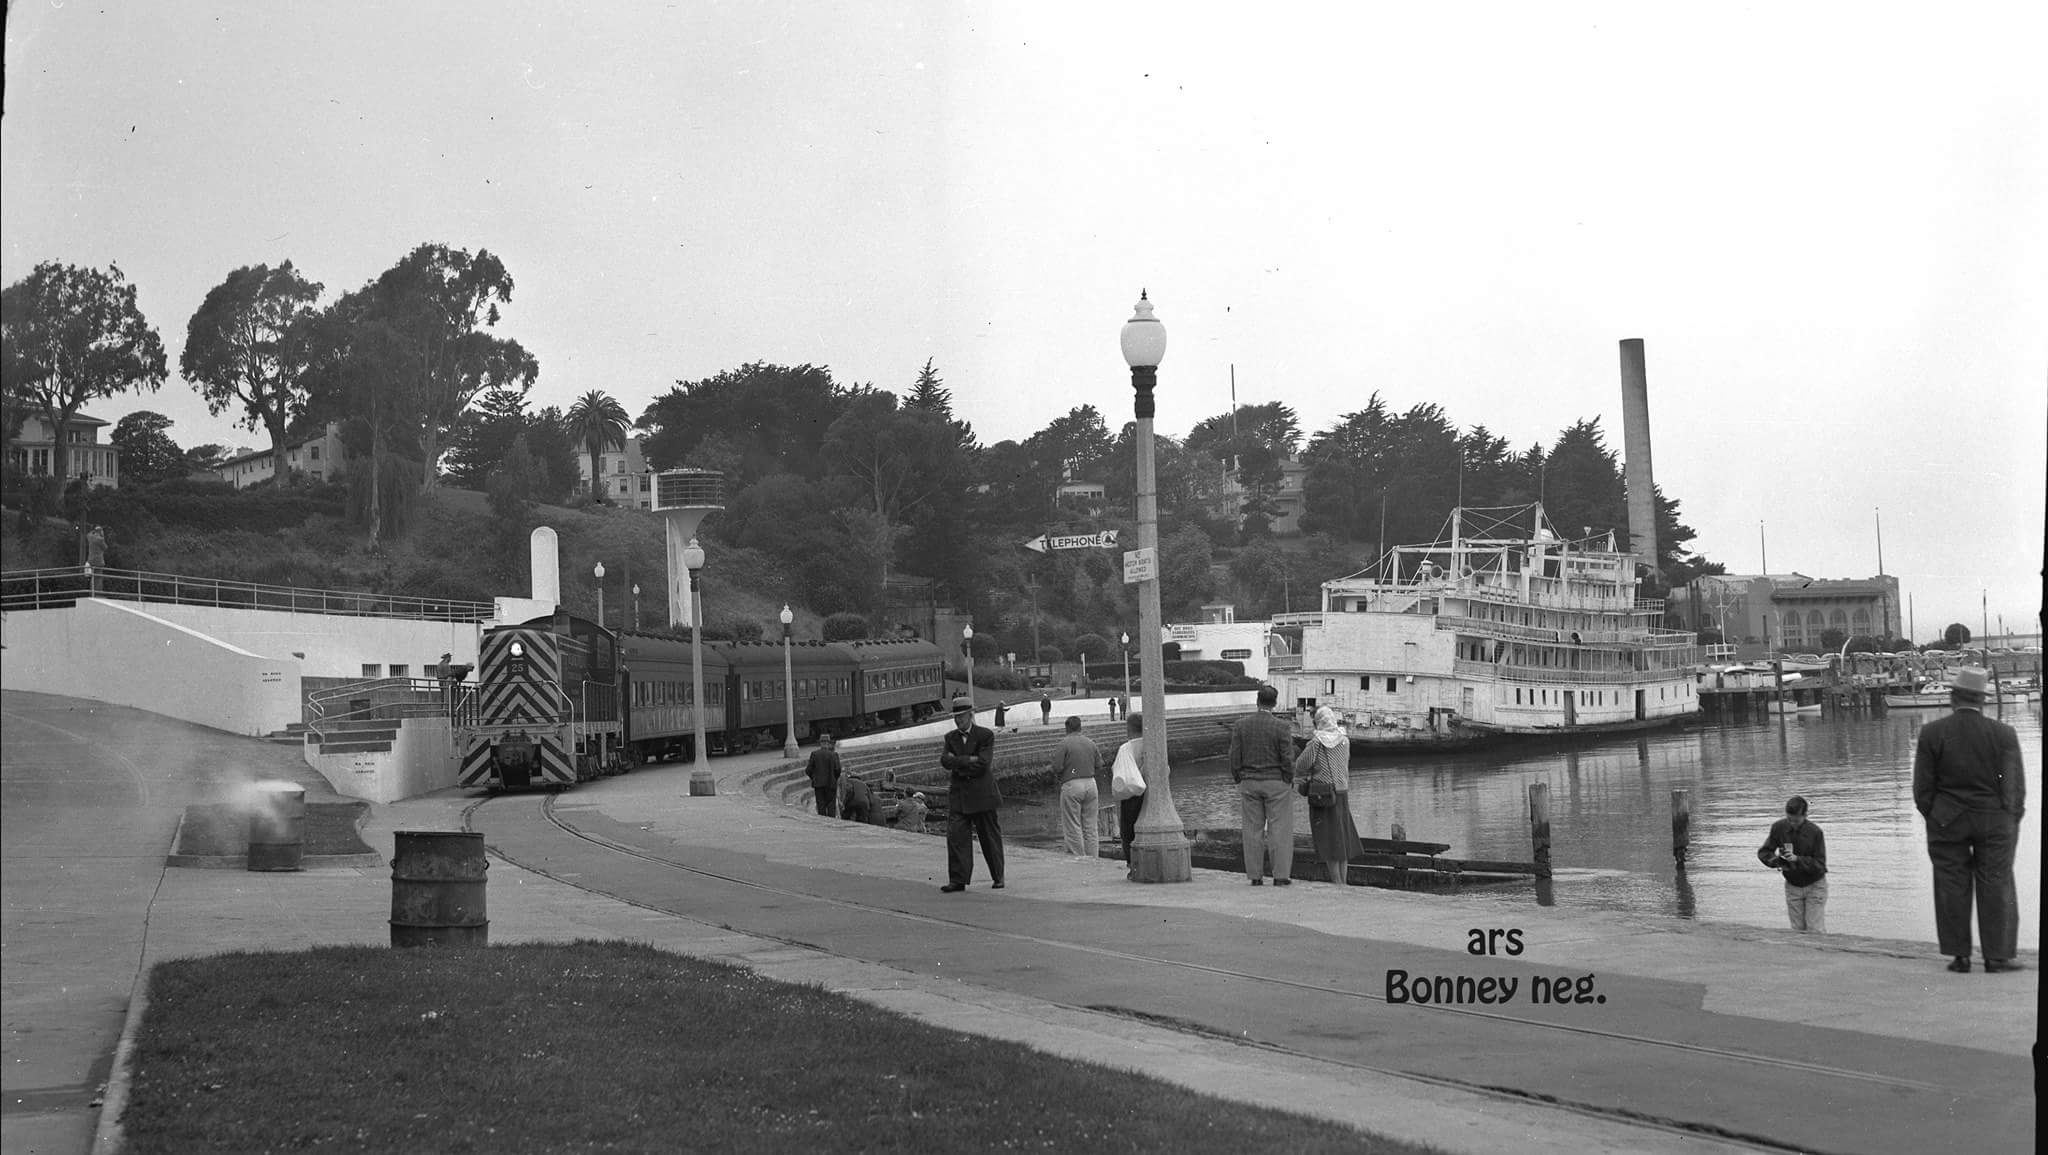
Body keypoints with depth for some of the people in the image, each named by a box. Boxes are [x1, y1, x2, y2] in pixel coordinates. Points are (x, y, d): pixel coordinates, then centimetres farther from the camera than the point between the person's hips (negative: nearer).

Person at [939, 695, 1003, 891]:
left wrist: (957, 762, -9)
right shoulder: (950, 737, 11)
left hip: (982, 794, -3)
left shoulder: (986, 735, -4)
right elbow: (945, 761, -5)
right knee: (956, 836, -7)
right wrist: (969, 760, -15)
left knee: (990, 837, 6)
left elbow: (983, 763, -15)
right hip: (958, 796, 4)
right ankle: (958, 880, -5)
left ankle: (998, 877, 19)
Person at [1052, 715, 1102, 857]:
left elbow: (1056, 767, -14)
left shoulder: (1064, 743, -8)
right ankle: (1093, 859, 10)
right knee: (1090, 826, 10)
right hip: (1091, 784, 5)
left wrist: (1056, 777, 6)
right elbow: (1099, 766, 9)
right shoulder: (1091, 743, 9)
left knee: (1073, 827, 0)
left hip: (1071, 786, -5)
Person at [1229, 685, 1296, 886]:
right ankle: (1281, 876, 0)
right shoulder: (1281, 727, -9)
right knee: (1279, 829, 1)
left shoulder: (1240, 725, -1)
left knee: (1253, 830, 5)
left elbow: (1235, 757, 0)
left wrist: (1239, 781, 9)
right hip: (1276, 783, -3)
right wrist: (1289, 783, 3)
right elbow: (1288, 759, -10)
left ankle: (1255, 876, 6)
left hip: (1249, 783, 3)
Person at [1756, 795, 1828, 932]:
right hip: (1792, 886, 3)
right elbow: (1763, 852, -3)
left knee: (1815, 931, -8)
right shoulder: (1779, 827, -10)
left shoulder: (1815, 832, -19)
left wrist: (1797, 859, -33)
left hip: (1814, 885, -3)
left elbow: (1819, 864, -19)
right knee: (1797, 930, 4)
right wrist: (1775, 860, -25)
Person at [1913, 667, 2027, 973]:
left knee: (1952, 888, 6)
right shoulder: (2003, 734, -7)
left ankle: (1959, 956, 9)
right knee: (1996, 886, 7)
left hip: (1946, 821, 0)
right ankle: (1997, 956, 9)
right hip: (1994, 820, 0)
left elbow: (1922, 786, -3)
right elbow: (2015, 785, -4)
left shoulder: (1931, 733, -6)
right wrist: (2012, 821, 7)